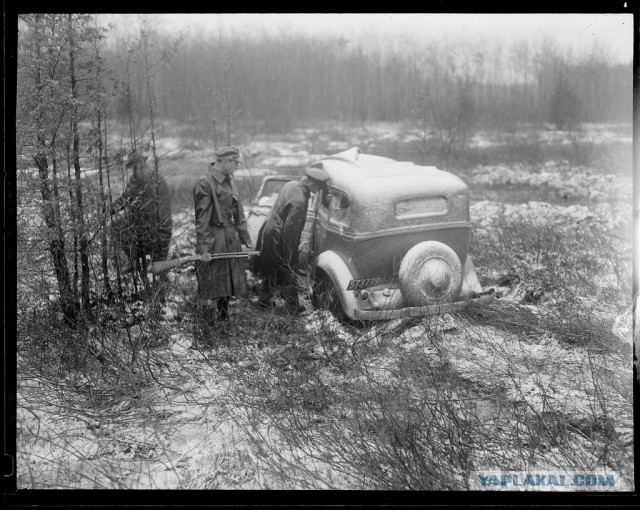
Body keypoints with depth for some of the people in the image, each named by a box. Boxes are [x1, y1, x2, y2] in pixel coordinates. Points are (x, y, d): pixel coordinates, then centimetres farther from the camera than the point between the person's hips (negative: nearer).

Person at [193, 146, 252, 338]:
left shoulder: (230, 182, 10)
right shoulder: (204, 184, -15)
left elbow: (238, 213, 17)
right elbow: (201, 219, -17)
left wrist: (245, 238, 16)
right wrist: (203, 248, -20)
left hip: (231, 239, 8)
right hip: (213, 241, -8)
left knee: (228, 284, 18)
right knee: (210, 289, -2)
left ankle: (224, 321, 36)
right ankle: (207, 333, 5)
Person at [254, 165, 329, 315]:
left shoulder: (291, 185, -3)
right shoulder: (299, 202, -30)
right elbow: (289, 230, -27)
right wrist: (289, 257, -19)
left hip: (269, 228, 9)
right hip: (277, 239, -9)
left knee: (271, 270, 23)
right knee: (287, 273, 8)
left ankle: (264, 300, 37)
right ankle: (293, 307, 21)